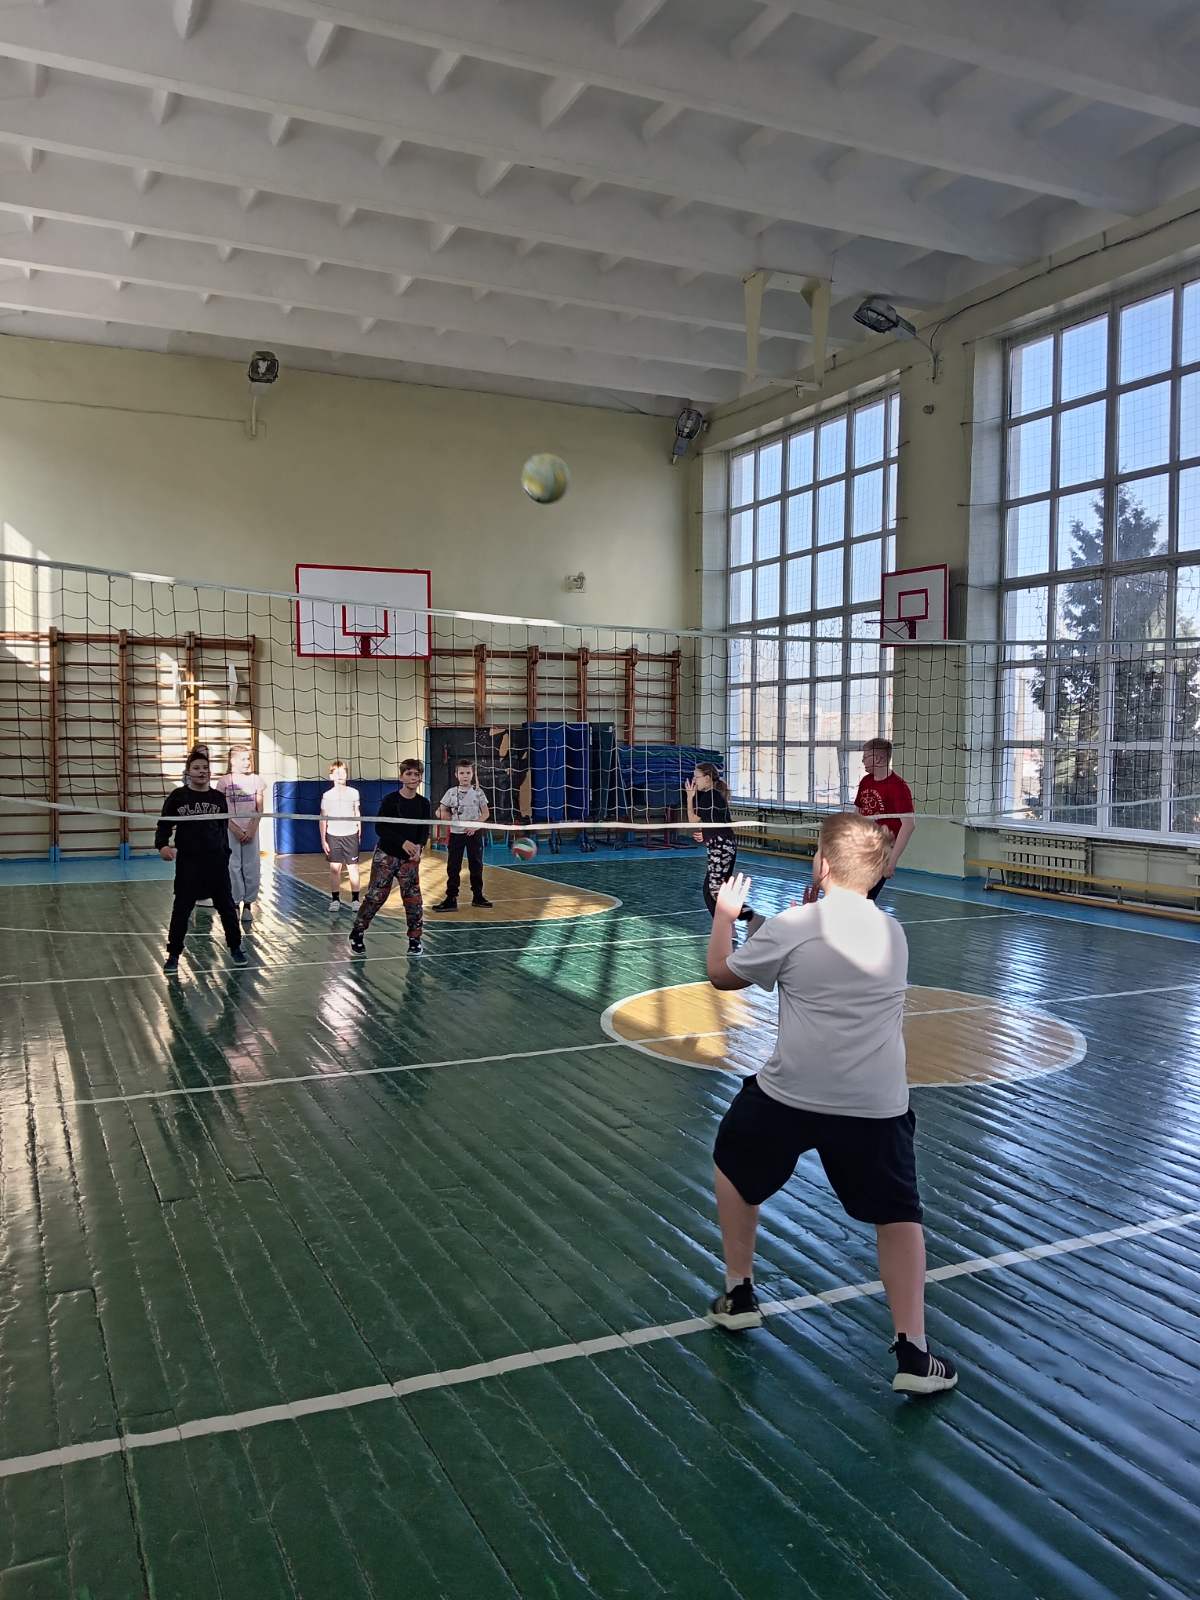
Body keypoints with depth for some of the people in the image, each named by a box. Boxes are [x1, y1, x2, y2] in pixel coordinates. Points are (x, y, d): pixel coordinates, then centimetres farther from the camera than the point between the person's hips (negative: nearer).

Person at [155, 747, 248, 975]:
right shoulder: (177, 797, -2)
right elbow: (164, 824, -3)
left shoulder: (218, 798, 5)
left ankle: (235, 948, 24)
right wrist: (162, 845, -20)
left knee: (227, 907, 9)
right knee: (181, 910, 3)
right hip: (188, 863, -2)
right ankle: (173, 954, 14)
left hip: (217, 862, 2)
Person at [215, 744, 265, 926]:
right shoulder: (224, 781, -1)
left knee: (252, 867, 2)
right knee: (233, 867, -2)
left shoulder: (256, 780, 6)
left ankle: (248, 904, 10)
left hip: (251, 830, 2)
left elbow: (259, 809, 5)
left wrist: (252, 829, -7)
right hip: (231, 830, -2)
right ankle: (234, 903, 6)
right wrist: (235, 829, -11)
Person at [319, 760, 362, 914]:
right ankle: (335, 900, 6)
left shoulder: (353, 793, 3)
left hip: (351, 835, 0)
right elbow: (323, 819, 4)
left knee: (353, 868, 1)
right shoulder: (327, 795, 0)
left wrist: (359, 834, 10)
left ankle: (355, 900, 7)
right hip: (333, 836, 0)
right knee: (334, 868, 0)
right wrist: (323, 840, 0)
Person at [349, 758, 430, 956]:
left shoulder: (423, 804, 1)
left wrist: (419, 847, -16)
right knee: (375, 897, 0)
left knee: (413, 900, -1)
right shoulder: (390, 800, -9)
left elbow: (424, 832, 5)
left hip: (409, 859, 3)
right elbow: (380, 828, -12)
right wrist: (403, 842, -22)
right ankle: (357, 934, 16)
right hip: (385, 855, -3)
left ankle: (415, 939, 12)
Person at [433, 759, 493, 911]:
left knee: (476, 866, 8)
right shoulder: (451, 792, 0)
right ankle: (451, 899, 3)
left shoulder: (478, 792, -1)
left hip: (474, 834, 0)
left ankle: (477, 896, 21)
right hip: (456, 834, 0)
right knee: (453, 867, -1)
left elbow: (486, 813, 0)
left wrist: (475, 825, -13)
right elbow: (442, 812, 6)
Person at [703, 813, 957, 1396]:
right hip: (876, 1104, 3)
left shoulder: (790, 928, -7)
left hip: (788, 1094, -2)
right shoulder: (893, 933, 7)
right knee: (899, 1216, 19)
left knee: (734, 1167, 26)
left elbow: (721, 974, 8)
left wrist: (724, 915, 23)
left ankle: (739, 1294, 34)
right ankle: (912, 1352, 9)